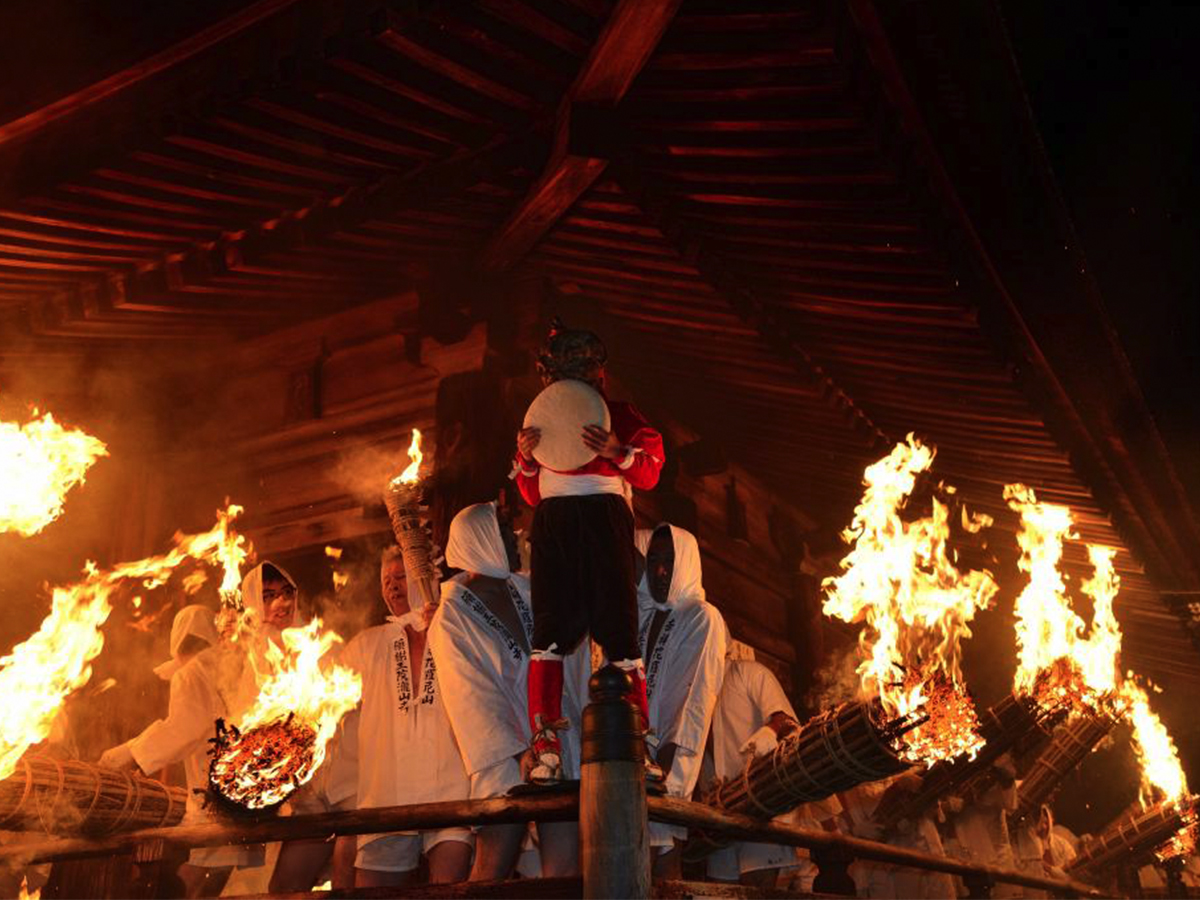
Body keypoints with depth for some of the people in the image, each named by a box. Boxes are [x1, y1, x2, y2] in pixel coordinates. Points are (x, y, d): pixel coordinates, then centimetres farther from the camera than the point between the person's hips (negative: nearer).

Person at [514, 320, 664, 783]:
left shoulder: (620, 415, 19)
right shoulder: (540, 422, 27)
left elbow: (649, 474, 8)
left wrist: (617, 450, -11)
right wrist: (525, 459, 5)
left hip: (604, 517, -2)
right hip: (552, 523, 2)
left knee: (618, 628, -9)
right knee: (549, 630, -9)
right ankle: (545, 749, -14)